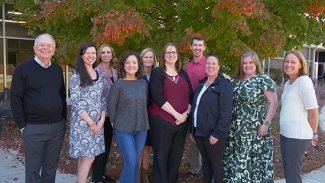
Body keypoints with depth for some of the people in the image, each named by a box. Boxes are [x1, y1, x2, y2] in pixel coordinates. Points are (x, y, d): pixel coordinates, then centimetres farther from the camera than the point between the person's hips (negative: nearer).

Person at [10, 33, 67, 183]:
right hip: (33, 128, -4)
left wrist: (64, 118, 8)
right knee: (33, 169, 9)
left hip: (57, 127, 4)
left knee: (51, 167, 15)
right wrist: (22, 125, -11)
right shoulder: (22, 69, -5)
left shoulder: (58, 69, 8)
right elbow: (15, 98, -7)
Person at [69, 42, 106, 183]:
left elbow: (103, 99, 11)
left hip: (97, 122, 5)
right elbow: (75, 102, -12)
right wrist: (90, 122, -13)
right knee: (88, 157, -6)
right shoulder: (76, 75, -7)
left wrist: (102, 120, -1)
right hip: (82, 122, -5)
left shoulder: (99, 75, 10)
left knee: (84, 157, 10)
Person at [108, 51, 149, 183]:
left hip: (141, 128, 4)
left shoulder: (144, 83, 4)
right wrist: (116, 123, 2)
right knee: (130, 163, -6)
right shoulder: (118, 84, -9)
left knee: (136, 162, 13)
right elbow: (111, 105, -3)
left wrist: (141, 120, 11)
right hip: (123, 129, -4)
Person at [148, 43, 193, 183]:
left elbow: (190, 95, 10)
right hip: (161, 120, -4)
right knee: (161, 155, 1)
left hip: (182, 121, 5)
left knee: (176, 155, 11)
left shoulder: (183, 74, 13)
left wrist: (186, 113, -6)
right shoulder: (157, 72, -2)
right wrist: (175, 114, -15)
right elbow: (157, 97, -13)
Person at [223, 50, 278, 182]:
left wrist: (266, 123, -17)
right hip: (237, 129, 6)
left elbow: (273, 102, -11)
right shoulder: (237, 81, 12)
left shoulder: (263, 79, -6)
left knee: (254, 159, 1)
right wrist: (230, 124, 8)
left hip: (255, 129, -6)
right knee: (237, 159, 12)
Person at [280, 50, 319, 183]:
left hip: (297, 136, -8)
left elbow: (313, 111, -12)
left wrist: (313, 133, -1)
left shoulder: (304, 81, -13)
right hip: (285, 133, 8)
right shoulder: (288, 83, 12)